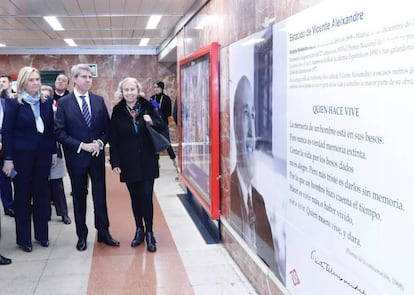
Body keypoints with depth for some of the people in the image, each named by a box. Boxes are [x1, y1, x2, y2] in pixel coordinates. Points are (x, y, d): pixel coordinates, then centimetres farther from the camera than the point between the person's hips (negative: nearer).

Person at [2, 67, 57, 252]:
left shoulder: (46, 102, 4)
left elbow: (51, 129, 9)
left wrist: (54, 152, 7)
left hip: (43, 154, 3)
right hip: (22, 155, -3)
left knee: (41, 194, 10)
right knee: (22, 196, 6)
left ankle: (42, 235, 23)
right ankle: (23, 239, 17)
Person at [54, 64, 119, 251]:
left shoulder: (99, 101, 4)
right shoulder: (64, 103, -5)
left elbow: (107, 127, 7)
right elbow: (59, 132, -8)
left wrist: (100, 142, -11)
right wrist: (81, 146, -15)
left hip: (97, 154, 2)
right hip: (76, 157, -2)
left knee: (100, 194, 7)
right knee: (79, 197, 9)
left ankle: (103, 232, 19)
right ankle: (82, 235, 22)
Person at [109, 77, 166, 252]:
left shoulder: (147, 106, -2)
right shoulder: (117, 111, 0)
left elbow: (162, 127, 3)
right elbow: (113, 139, 0)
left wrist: (152, 122, -18)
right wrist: (115, 162, -4)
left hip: (147, 161, -1)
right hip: (128, 163, 1)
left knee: (146, 197, -2)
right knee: (135, 197, 10)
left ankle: (149, 233, 9)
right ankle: (139, 230, 24)